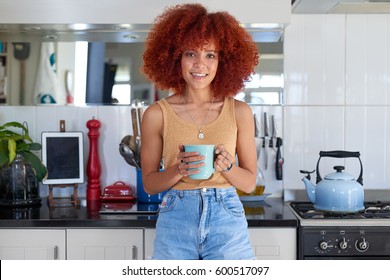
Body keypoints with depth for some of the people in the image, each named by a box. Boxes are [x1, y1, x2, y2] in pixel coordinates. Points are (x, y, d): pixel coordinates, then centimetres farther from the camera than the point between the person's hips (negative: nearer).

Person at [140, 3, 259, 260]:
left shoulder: (239, 112, -1)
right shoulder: (157, 114, -2)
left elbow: (250, 182, 5)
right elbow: (149, 183, 3)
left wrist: (227, 167, -14)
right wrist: (178, 171, -15)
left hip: (227, 222, 1)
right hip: (176, 222, 0)